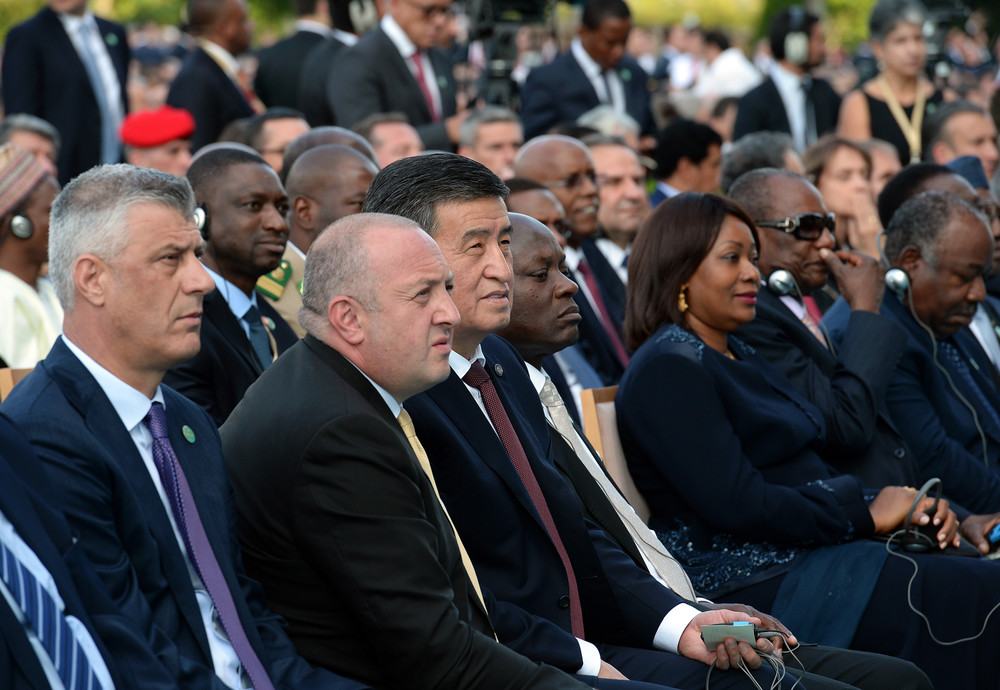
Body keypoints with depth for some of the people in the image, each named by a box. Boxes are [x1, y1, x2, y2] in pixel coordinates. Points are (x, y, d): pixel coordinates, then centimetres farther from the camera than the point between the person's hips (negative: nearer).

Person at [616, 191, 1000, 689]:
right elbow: (738, 504, -18)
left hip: (814, 553, 9)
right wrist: (866, 512, -10)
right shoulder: (666, 370, -9)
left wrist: (906, 509, -1)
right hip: (754, 586, -9)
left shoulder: (741, 358, 22)